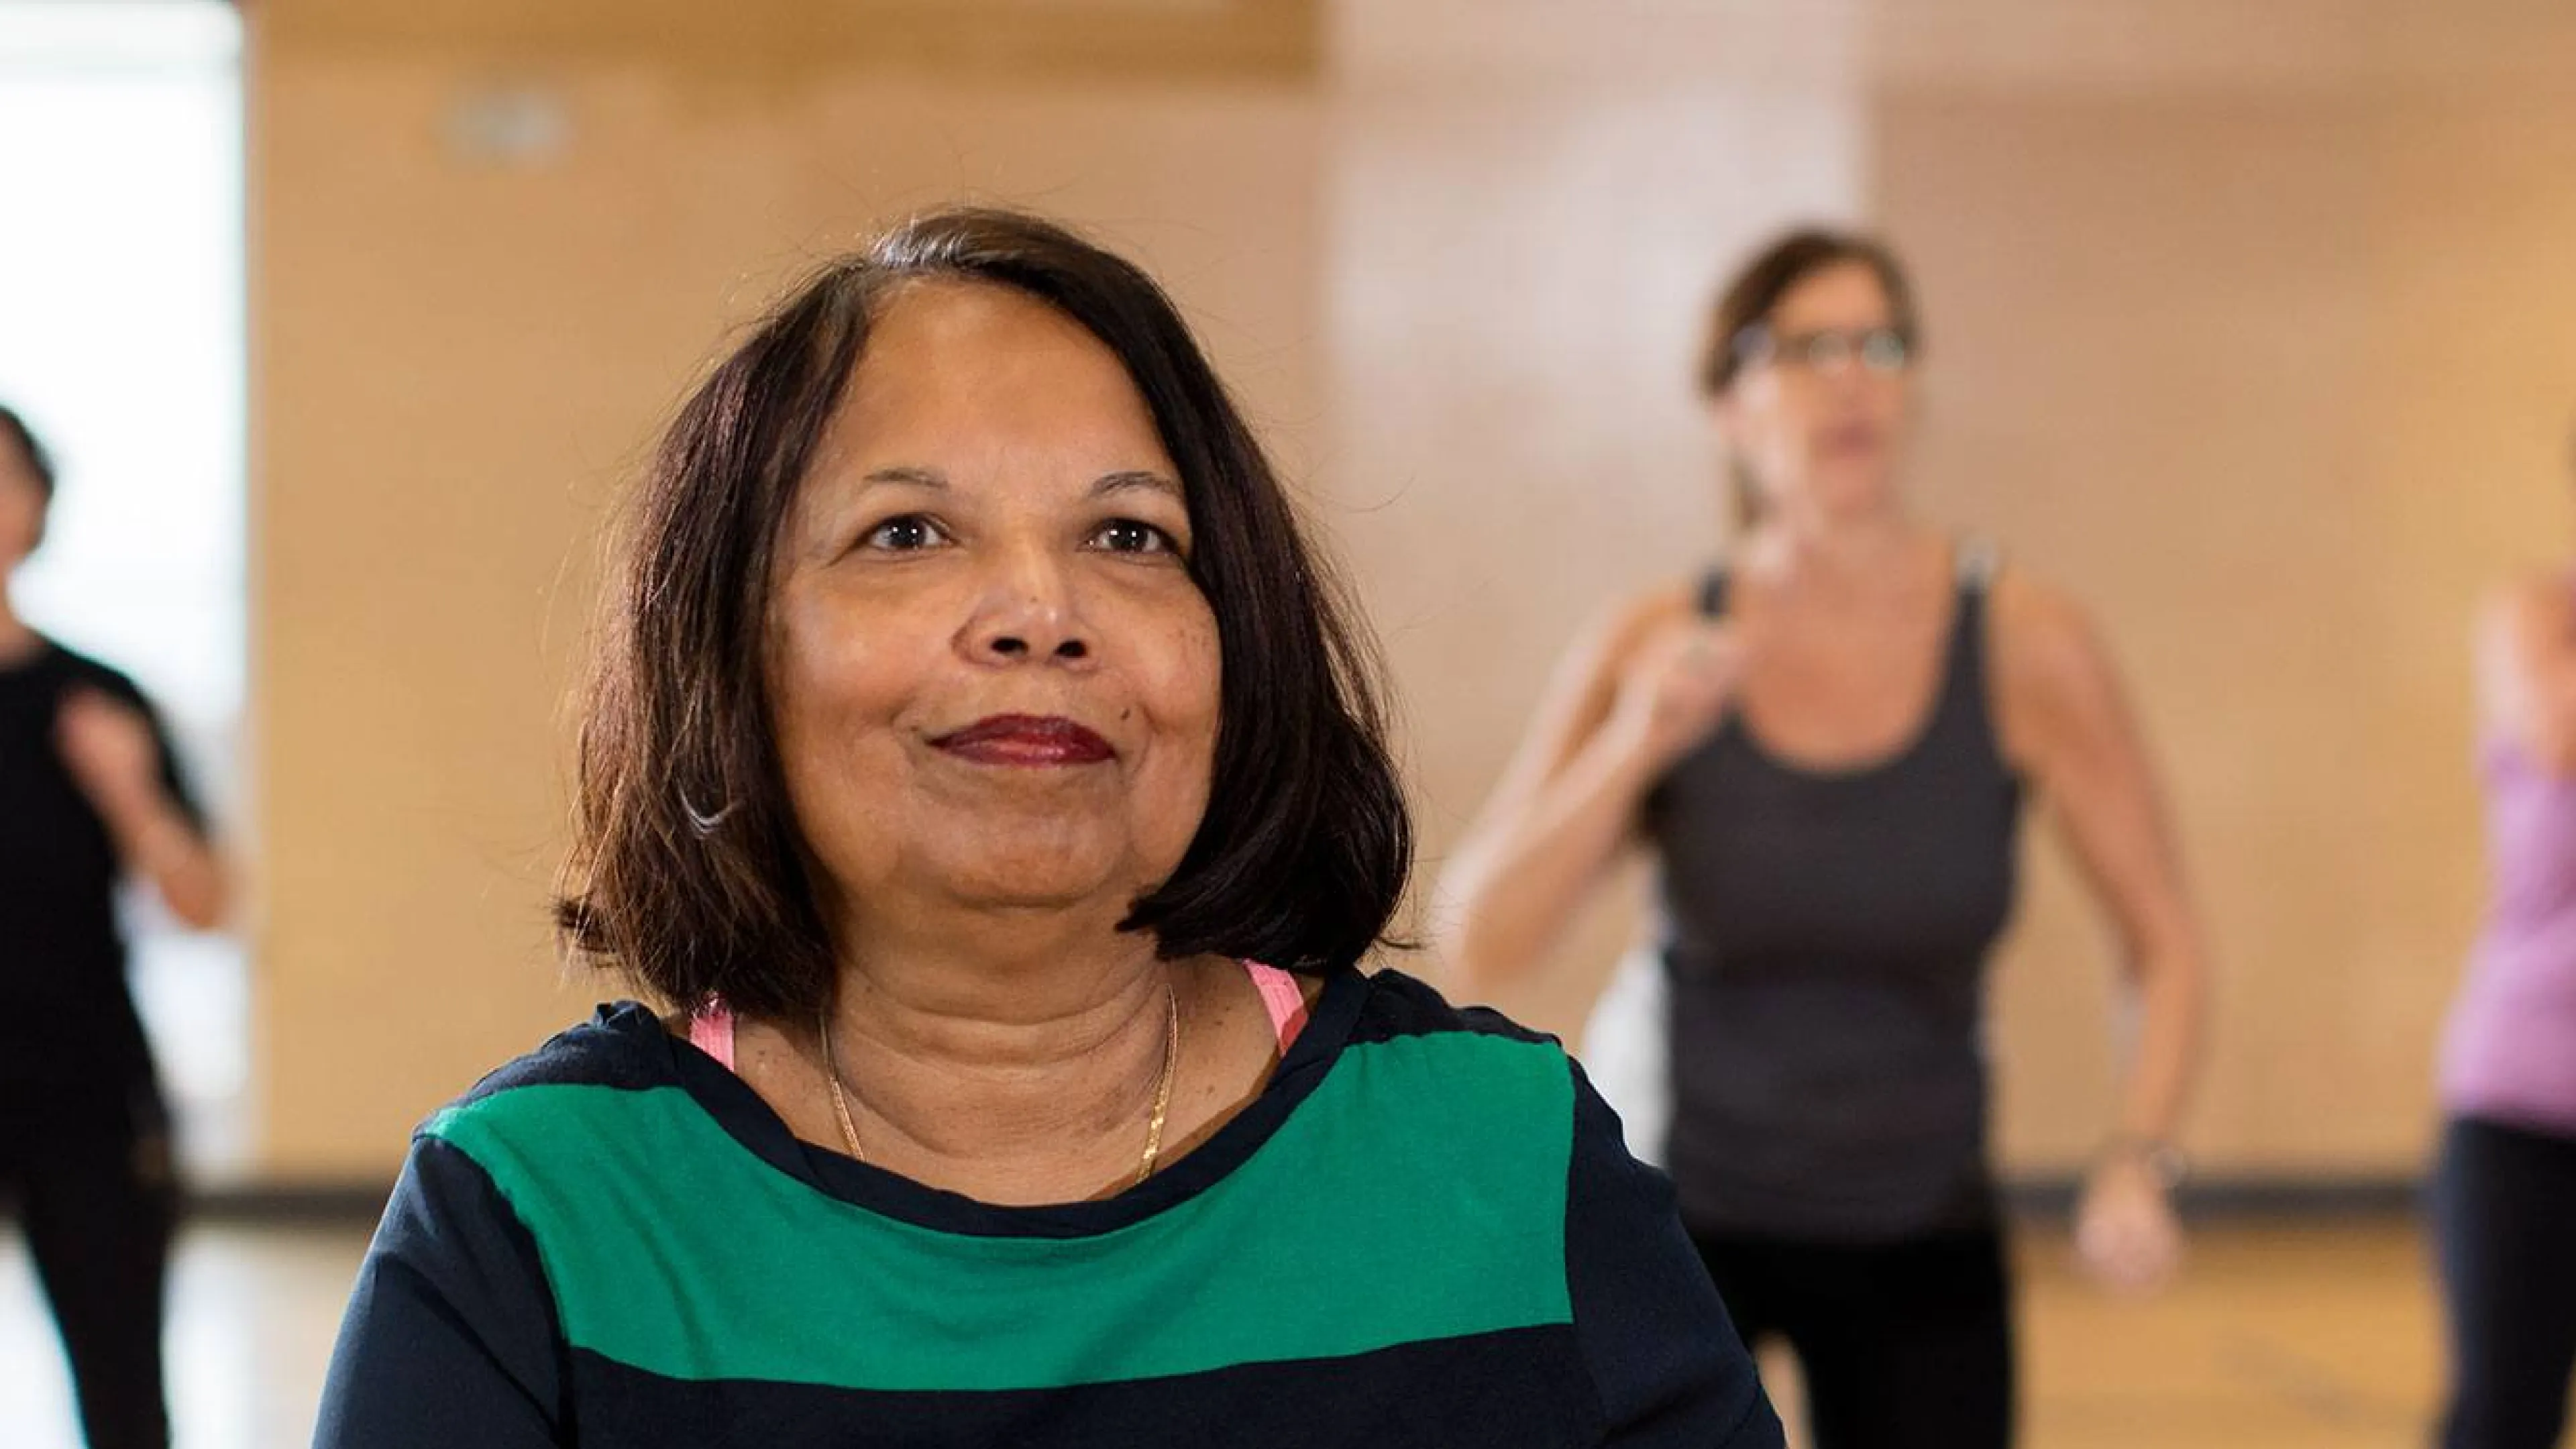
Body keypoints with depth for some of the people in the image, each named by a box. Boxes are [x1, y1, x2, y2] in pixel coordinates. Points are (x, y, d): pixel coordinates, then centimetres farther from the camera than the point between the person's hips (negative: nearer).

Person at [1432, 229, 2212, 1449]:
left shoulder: (2024, 645, -11)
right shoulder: (1656, 650, -10)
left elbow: (2163, 942, -5)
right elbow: (1475, 947, -15)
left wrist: (2136, 1163, -19)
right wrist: (1632, 750, -27)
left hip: (1922, 1238, 1)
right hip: (1684, 1201, -1)